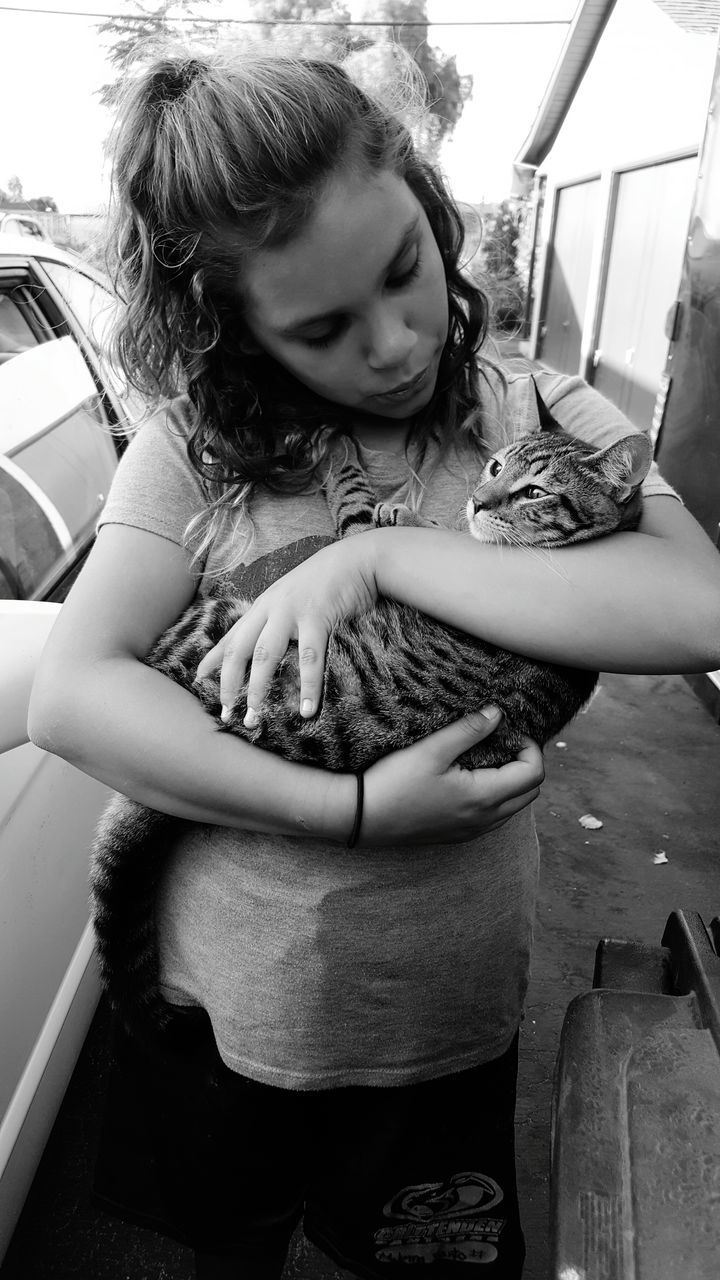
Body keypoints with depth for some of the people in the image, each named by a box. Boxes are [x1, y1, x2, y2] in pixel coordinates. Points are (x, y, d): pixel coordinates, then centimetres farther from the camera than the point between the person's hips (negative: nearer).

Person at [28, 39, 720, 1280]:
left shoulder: (547, 419, -9)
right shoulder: (197, 444, -10)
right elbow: (69, 696, -17)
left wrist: (376, 553, -27)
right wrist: (355, 809, -25)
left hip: (446, 1025, 0)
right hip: (216, 1006, 1)